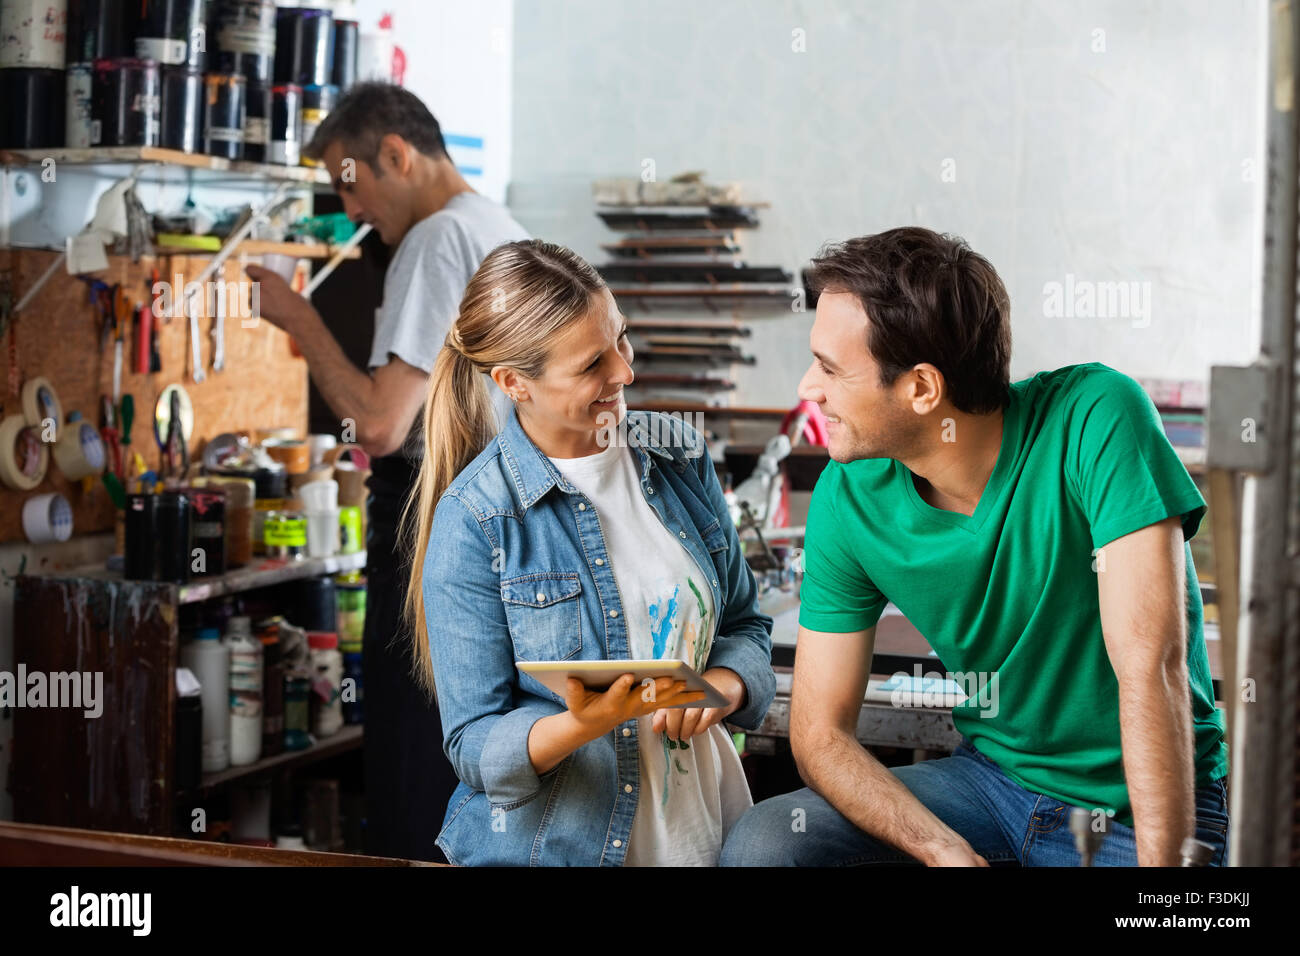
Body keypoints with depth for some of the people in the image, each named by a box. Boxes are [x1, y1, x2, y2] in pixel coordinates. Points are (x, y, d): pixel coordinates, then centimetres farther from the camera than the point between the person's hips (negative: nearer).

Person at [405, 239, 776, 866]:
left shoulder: (679, 454, 5)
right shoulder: (472, 521, -10)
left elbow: (745, 625, 13)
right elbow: (475, 747, -8)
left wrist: (719, 687, -8)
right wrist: (586, 724, -26)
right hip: (549, 847, -3)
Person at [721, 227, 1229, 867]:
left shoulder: (1095, 418, -22)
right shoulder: (848, 501, -8)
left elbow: (1151, 669, -26)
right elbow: (820, 732, -4)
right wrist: (948, 852, -21)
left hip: (1141, 805, -4)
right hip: (990, 778, 5)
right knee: (758, 845, -16)